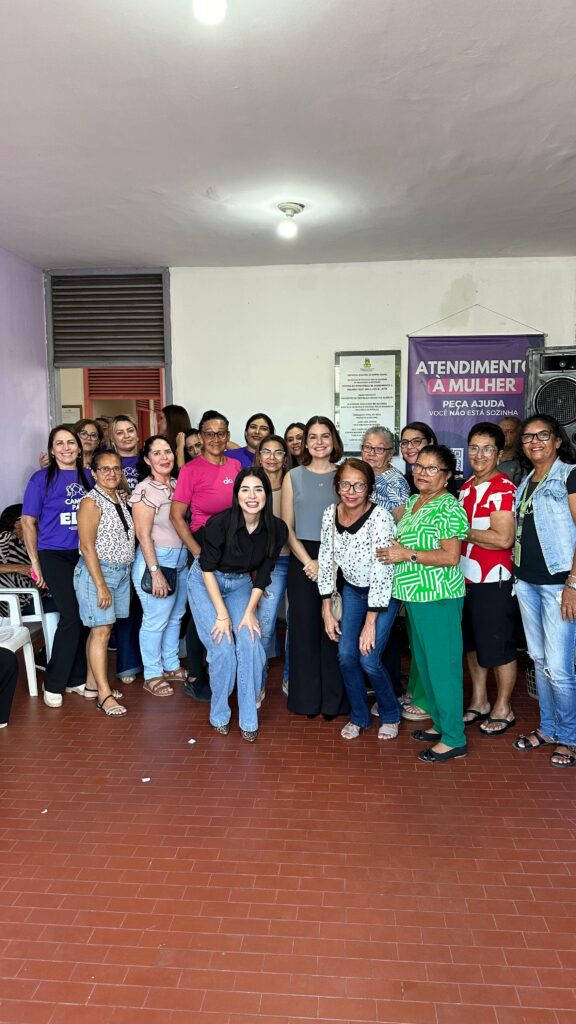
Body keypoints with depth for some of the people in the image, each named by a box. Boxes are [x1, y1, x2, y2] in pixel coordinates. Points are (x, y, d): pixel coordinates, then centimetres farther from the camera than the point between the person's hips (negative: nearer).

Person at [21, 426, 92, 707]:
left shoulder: (87, 476, 8)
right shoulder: (42, 479, -3)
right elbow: (28, 522, -1)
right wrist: (35, 563, -4)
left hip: (85, 554, 4)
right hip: (55, 555, -4)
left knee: (85, 615, 4)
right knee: (71, 616, -10)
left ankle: (77, 678, 21)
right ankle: (54, 684, 7)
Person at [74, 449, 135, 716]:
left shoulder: (121, 497, 9)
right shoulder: (91, 502, -12)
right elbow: (87, 547, -15)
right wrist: (101, 585, -17)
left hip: (122, 571, 7)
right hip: (97, 571, -7)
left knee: (102, 628, 11)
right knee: (101, 630, -5)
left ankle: (93, 682, 23)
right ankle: (104, 694, 1)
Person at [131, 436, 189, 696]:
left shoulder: (178, 485, 8)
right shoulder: (144, 490, -13)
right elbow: (143, 535, -15)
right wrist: (155, 572, -19)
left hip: (181, 559, 7)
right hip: (156, 559, -7)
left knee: (175, 617, 17)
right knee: (156, 620, 1)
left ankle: (171, 666, 32)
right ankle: (152, 675, 17)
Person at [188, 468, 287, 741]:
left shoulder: (277, 529, -18)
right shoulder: (219, 523, -28)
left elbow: (263, 573, -6)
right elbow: (208, 569, -19)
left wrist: (250, 611, -11)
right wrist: (222, 614, -18)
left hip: (241, 583, 3)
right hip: (205, 583, -3)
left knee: (250, 644, -13)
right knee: (223, 649, -12)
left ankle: (248, 719, 3)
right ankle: (219, 715, 11)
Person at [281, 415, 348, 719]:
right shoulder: (293, 477, 6)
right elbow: (287, 527, 3)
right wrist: (308, 562, -8)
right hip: (302, 560, 1)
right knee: (304, 626, 3)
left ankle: (334, 699, 15)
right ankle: (306, 698, 17)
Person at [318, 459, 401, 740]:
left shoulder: (380, 517, -27)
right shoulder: (330, 514, -11)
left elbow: (382, 571, -27)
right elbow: (326, 560, -2)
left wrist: (370, 622, -24)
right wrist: (326, 610, -1)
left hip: (383, 593, -5)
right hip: (352, 589, 5)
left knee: (369, 660, -9)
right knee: (346, 655, 0)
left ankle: (391, 715, 19)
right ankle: (359, 716, 24)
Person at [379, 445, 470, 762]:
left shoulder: (449, 507, -13)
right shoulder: (412, 502, 13)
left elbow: (451, 557, -19)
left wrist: (407, 554, -18)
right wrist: (391, 549, 6)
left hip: (438, 598, -9)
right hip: (414, 596, 9)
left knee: (442, 664, -1)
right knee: (425, 662, 17)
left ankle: (454, 739, 11)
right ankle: (440, 724, 32)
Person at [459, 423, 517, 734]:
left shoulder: (503, 488, -15)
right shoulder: (466, 486, 10)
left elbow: (503, 538, -23)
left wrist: (463, 532, -14)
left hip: (493, 580, -8)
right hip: (465, 577, 8)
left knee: (498, 646, 6)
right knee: (472, 644, 17)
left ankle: (502, 709, 24)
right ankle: (479, 702, 33)